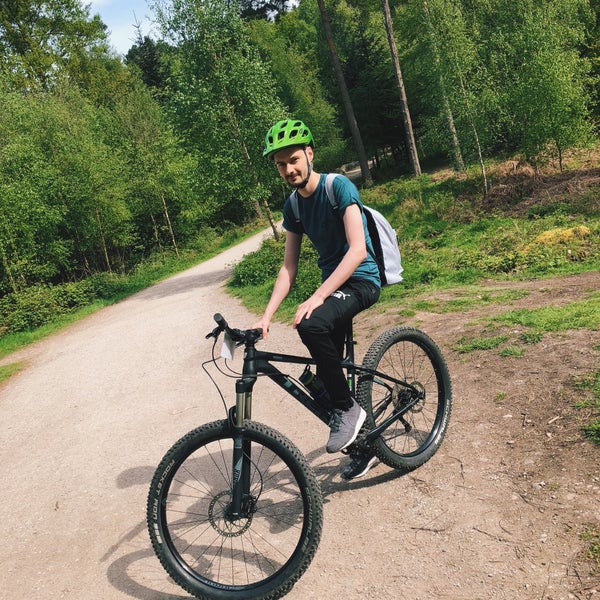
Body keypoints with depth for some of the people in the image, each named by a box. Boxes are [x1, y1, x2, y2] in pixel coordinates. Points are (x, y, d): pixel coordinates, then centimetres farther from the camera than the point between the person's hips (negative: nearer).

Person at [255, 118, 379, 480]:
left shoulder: (338, 187, -15)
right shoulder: (293, 205, 5)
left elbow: (358, 250, -25)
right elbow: (289, 267, 4)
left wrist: (316, 297, -33)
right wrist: (266, 316, -8)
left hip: (361, 281, -7)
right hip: (333, 284, 7)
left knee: (311, 325, -36)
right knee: (326, 376, 7)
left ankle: (347, 409, -13)